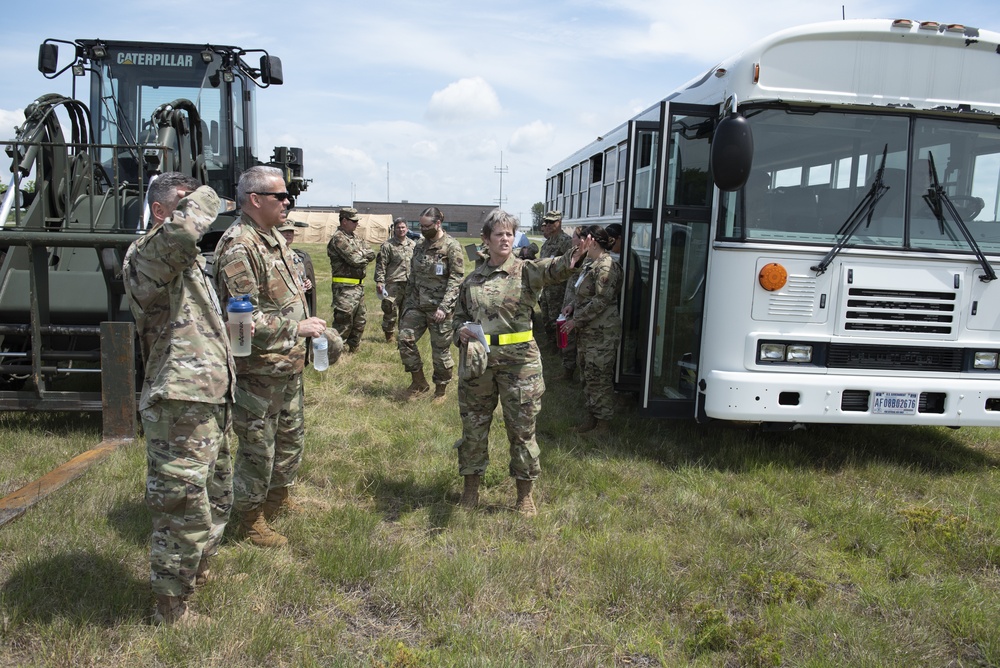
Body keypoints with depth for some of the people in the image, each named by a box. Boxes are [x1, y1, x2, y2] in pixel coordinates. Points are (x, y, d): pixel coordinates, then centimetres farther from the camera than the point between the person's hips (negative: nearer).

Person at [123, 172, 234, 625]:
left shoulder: (187, 260, 18)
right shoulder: (145, 255, -15)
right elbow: (181, 230, -39)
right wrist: (203, 198, -19)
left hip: (209, 402, 10)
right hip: (179, 406, -10)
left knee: (216, 499, 25)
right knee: (184, 511, 1)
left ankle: (197, 573, 46)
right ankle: (171, 609, 19)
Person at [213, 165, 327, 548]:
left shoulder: (273, 238, 10)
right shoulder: (238, 248, -21)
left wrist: (313, 328, 16)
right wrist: (296, 328, -23)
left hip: (288, 366, 10)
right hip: (258, 371, -10)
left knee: (291, 438, 23)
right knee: (258, 447, 5)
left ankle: (279, 498, 43)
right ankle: (251, 519, 24)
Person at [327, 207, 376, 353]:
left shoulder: (356, 238, 17)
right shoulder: (338, 238, -12)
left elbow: (371, 254, 6)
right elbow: (355, 260, -20)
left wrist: (360, 254, -10)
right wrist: (364, 255, -1)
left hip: (359, 286, 9)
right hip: (345, 287, -9)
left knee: (359, 322, 16)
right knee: (343, 322, -7)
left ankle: (353, 349, 28)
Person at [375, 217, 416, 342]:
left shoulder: (413, 244, 13)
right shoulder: (388, 245, -3)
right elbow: (381, 265, -6)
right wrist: (379, 281, -13)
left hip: (410, 284, 5)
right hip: (394, 284, -5)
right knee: (391, 310, -4)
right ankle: (389, 335, 10)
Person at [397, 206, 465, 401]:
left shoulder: (452, 246, -10)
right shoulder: (420, 245, 11)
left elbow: (455, 279, -15)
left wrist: (444, 307, -21)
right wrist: (407, 300, 14)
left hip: (438, 307, -7)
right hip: (417, 304, 7)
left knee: (441, 350, 3)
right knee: (405, 340, 1)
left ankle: (440, 390, 20)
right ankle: (419, 382, 18)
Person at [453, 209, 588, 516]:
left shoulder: (526, 271, -3)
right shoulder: (472, 279, 8)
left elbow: (554, 269, -24)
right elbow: (459, 314, 19)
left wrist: (575, 256, -45)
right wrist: (461, 331, -4)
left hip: (519, 361, -3)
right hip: (477, 361, 3)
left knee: (522, 428, 5)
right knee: (473, 426, 13)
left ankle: (525, 494, 22)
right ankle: (471, 488, 31)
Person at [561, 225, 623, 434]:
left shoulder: (605, 266, -19)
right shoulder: (593, 264, 13)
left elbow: (601, 301, -22)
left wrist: (576, 320, -17)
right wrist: (573, 306, 6)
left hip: (601, 332, -10)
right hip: (588, 331, 10)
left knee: (599, 377, -2)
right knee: (588, 375, 16)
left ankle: (602, 423, 9)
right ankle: (592, 417, 28)